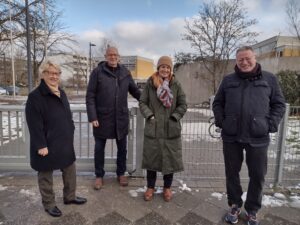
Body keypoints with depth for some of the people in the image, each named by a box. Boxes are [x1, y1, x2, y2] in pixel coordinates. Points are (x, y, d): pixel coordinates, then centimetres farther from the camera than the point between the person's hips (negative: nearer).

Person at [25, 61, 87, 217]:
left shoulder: (61, 93, 9)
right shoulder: (35, 96, -15)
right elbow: (34, 124, -18)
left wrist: (70, 134, 14)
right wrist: (41, 145, -19)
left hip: (65, 142, 7)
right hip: (47, 144, -7)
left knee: (70, 170, 17)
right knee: (46, 175, 11)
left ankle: (69, 196, 37)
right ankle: (49, 204, 30)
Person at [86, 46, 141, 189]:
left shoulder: (125, 72, 5)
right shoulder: (97, 72, -5)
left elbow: (135, 91, 12)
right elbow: (90, 96, -7)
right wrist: (92, 117, -14)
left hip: (121, 118, 3)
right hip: (102, 118, -2)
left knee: (122, 148, 14)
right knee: (99, 148, 12)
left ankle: (121, 173, 35)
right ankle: (99, 175, 32)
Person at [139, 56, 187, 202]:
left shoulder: (176, 85, 1)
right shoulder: (150, 83, 0)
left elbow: (183, 105, 4)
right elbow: (142, 102, 2)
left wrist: (174, 117, -8)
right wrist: (149, 115, -10)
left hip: (171, 129, 1)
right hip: (153, 128, 0)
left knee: (170, 158, 9)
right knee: (151, 158, 10)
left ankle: (167, 188, 31)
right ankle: (150, 187, 30)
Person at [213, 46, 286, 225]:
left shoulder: (269, 79, 5)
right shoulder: (228, 80, 8)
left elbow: (279, 104, 7)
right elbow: (217, 103, 12)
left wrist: (271, 125, -6)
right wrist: (221, 121, -2)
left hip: (258, 137, 0)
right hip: (231, 136, 1)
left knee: (258, 176, 10)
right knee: (232, 173, 12)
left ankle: (252, 210, 32)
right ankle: (235, 205, 33)